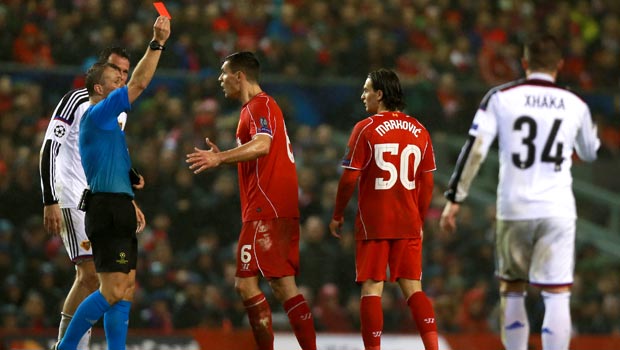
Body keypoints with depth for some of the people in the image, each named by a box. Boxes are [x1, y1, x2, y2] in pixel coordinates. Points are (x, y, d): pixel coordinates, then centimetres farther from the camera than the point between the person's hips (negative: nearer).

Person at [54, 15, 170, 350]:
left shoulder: (107, 121, 21)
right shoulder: (96, 115, -9)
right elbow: (138, 84, -17)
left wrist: (130, 204, 24)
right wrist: (157, 43, -17)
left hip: (117, 210, 10)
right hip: (108, 212, -10)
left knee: (126, 289, 8)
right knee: (113, 292, -13)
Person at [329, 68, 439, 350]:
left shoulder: (366, 129, -8)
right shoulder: (419, 131, 6)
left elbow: (349, 178, -8)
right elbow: (427, 183, 9)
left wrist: (338, 215, 4)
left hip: (373, 223, -4)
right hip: (409, 224, 4)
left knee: (372, 288, 0)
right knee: (412, 287, 7)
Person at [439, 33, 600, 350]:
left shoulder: (500, 97, 0)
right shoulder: (575, 104, 7)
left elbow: (474, 149, -6)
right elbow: (590, 154, 25)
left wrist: (454, 199, -2)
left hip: (514, 209, 0)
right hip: (558, 212, 0)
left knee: (512, 291, 16)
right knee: (557, 296, -3)